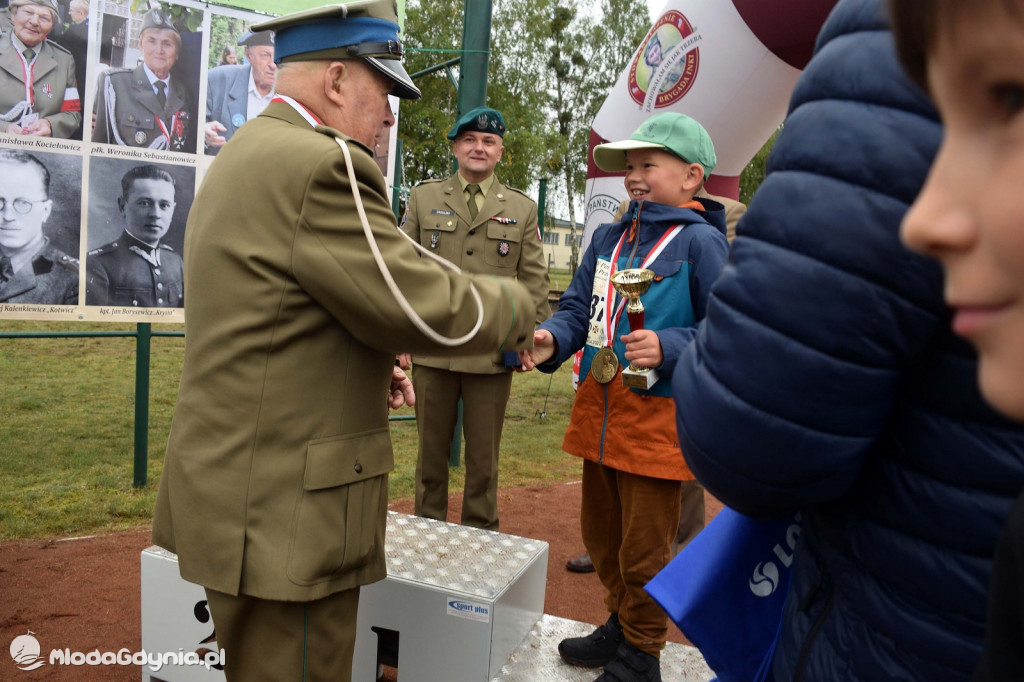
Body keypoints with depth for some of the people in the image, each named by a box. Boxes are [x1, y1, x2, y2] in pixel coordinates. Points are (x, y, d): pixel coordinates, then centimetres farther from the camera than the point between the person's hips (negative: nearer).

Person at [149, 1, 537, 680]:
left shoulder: (243, 156, 13)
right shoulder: (321, 165, -20)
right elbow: (426, 308, -19)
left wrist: (368, 366, 12)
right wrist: (517, 305, -1)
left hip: (234, 491, 10)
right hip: (284, 514, -10)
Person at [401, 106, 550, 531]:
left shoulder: (523, 209, 8)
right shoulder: (423, 198, 8)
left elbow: (534, 279, 7)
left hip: (493, 352, 0)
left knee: (484, 456, 9)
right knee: (431, 450, 12)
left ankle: (480, 533, 26)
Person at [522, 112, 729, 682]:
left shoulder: (701, 241, -10)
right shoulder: (609, 238, 11)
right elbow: (579, 307, 10)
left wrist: (666, 347, -28)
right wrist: (551, 340, -9)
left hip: (659, 418, -7)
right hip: (599, 410, 7)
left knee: (643, 550, 7)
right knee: (601, 534, 21)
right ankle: (622, 625, 44)